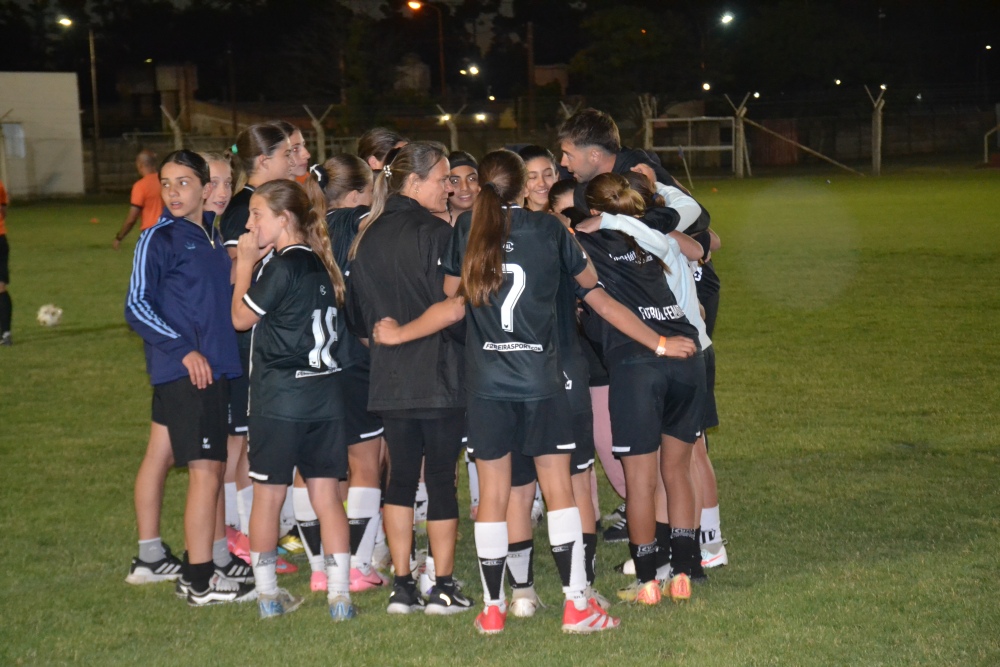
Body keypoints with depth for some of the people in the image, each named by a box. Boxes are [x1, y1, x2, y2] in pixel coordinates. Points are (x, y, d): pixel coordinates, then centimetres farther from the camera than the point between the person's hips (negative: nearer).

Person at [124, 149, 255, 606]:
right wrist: (184, 349, -18)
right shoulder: (159, 239, -7)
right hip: (184, 371, -7)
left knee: (160, 457, 16)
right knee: (207, 469, -9)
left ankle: (150, 559, 25)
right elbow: (137, 307, -10)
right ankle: (201, 580, -5)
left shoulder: (212, 235, 13)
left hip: (211, 367, 7)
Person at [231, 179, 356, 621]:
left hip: (279, 398, -7)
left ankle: (268, 594, 15)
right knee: (327, 496, 7)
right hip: (324, 395, 7)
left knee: (268, 496, 7)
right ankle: (340, 596, 5)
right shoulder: (319, 264, 9)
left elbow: (241, 318, -6)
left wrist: (245, 264, 3)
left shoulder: (283, 266, -13)